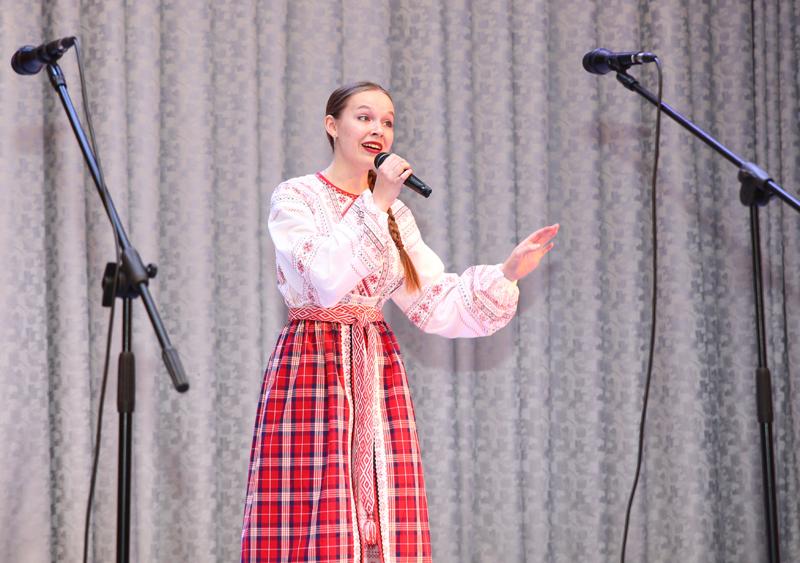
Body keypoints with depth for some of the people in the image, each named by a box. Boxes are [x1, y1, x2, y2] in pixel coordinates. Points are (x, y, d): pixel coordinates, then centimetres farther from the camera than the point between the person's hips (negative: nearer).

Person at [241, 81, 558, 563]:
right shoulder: (295, 197, -2)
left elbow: (436, 306, 8)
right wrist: (375, 204, -16)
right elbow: (326, 281, -19)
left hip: (378, 373, 5)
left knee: (383, 523, -1)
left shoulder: (396, 215, 14)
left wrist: (508, 273, -4)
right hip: (312, 369, -5)